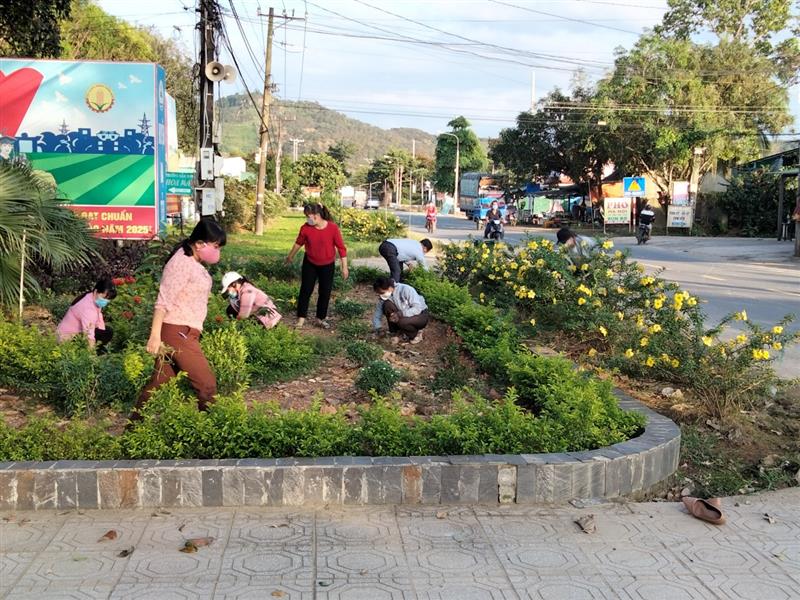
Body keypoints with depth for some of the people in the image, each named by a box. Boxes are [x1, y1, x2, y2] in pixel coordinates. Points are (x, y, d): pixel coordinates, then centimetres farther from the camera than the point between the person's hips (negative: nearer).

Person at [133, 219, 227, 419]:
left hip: (182, 333, 9)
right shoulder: (181, 262, -16)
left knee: (159, 382, 14)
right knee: (207, 383, -5)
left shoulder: (193, 262, 13)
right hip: (178, 333, -9)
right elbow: (163, 300, -20)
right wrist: (155, 335, -23)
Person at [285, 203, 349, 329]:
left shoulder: (332, 228, -21)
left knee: (325, 292, 7)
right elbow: (299, 243, 5)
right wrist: (290, 256, 18)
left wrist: (344, 267, -12)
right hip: (310, 264, 1)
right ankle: (301, 318, 10)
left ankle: (321, 318, 22)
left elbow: (341, 247, -14)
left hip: (327, 265, -1)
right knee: (305, 290, 0)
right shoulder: (305, 228, -15)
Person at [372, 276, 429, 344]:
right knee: (387, 305, -22)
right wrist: (376, 329, -15)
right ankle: (395, 333, -7)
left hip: (421, 315, -5)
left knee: (402, 322, -36)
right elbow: (378, 312, -4)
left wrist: (401, 314, -41)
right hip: (403, 316, 5)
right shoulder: (384, 297, -11)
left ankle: (415, 334, -3)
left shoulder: (406, 290, -27)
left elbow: (418, 308, -30)